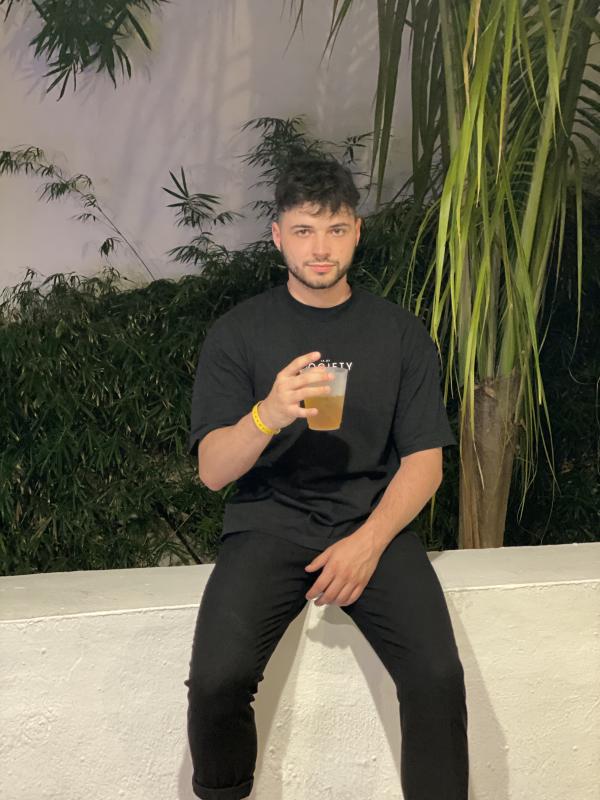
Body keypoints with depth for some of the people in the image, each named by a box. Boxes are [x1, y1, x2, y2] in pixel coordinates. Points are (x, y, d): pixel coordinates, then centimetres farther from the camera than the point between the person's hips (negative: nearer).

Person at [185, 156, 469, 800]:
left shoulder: (401, 333, 7)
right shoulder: (237, 333, 3)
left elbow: (423, 460, 5)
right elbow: (212, 471, -4)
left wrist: (369, 541, -12)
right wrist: (268, 415, -25)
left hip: (374, 523, 1)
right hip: (268, 523, 0)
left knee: (439, 676, -23)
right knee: (216, 680, -22)